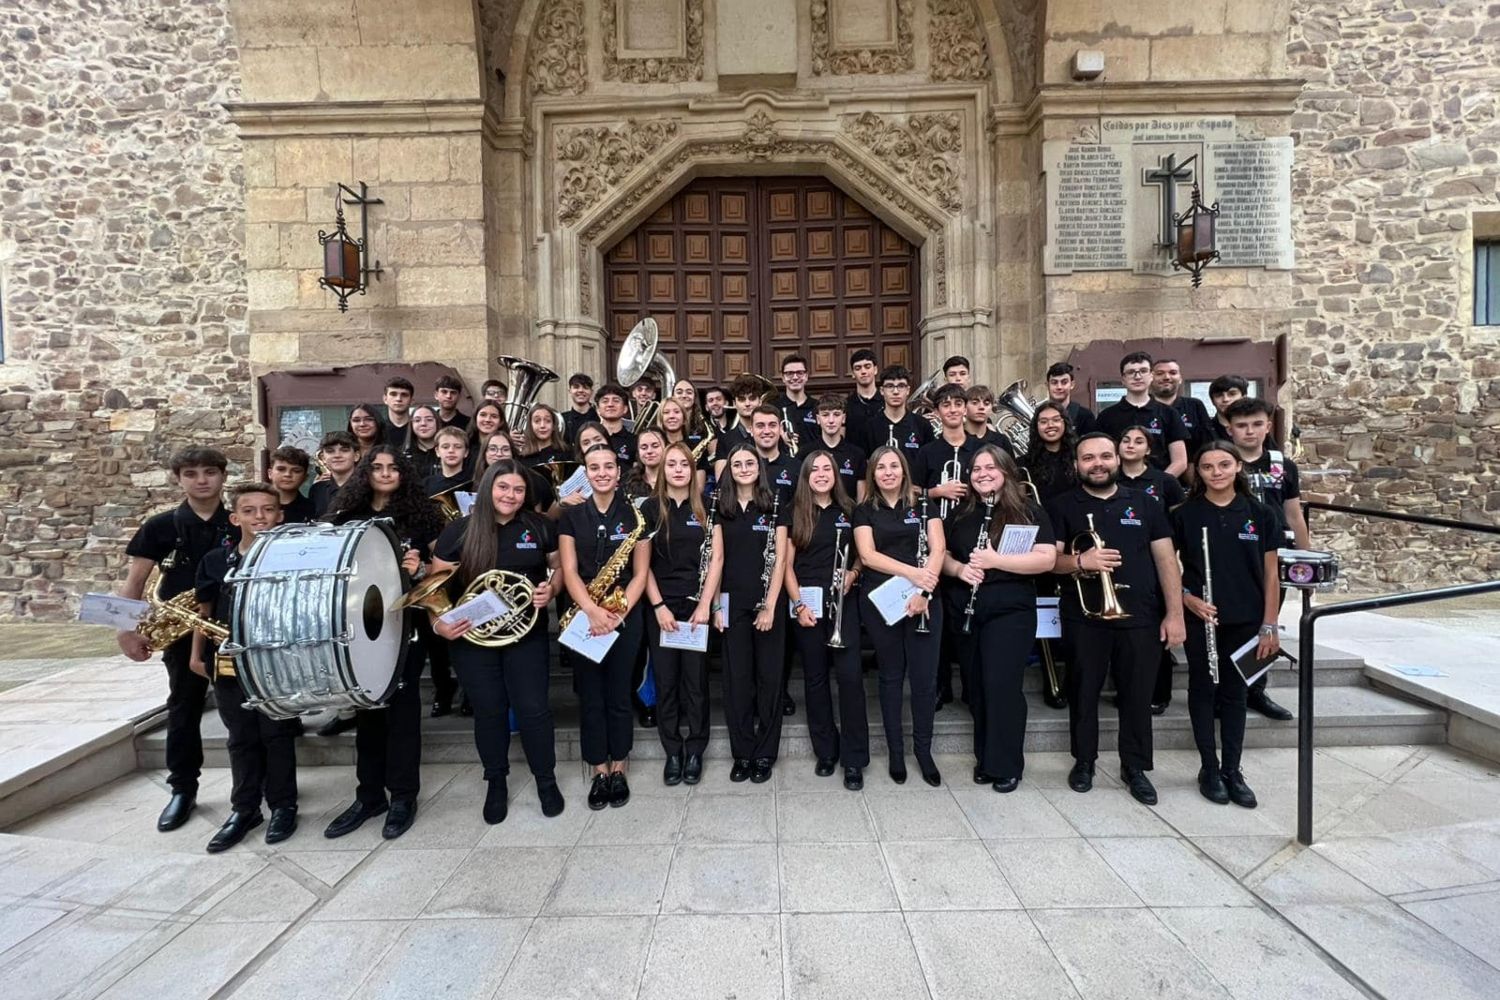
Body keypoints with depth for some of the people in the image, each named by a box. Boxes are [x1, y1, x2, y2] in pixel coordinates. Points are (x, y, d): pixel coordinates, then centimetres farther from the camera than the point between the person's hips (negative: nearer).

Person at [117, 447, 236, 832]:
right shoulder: (160, 526, 1)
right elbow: (135, 581, 1)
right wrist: (128, 630, -8)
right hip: (183, 632, 1)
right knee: (184, 708, 10)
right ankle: (183, 790, 23)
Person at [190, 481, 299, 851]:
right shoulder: (216, 560, 3)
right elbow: (205, 610, 12)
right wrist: (197, 654, 10)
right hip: (227, 663, 3)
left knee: (277, 735, 6)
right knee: (241, 738, 14)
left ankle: (283, 805, 20)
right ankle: (244, 808, 26)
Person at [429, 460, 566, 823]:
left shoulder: (540, 528, -1)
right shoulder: (458, 532, -4)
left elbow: (559, 566, 11)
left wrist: (550, 588, -10)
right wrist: (439, 623, -19)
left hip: (526, 634, 0)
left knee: (533, 709, 2)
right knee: (489, 712, 10)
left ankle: (546, 780, 21)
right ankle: (496, 783, 29)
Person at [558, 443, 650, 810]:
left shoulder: (634, 515, 0)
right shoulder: (571, 516, 3)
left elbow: (640, 574, -2)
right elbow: (569, 571, -4)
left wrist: (618, 613, -16)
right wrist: (591, 609, -20)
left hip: (625, 616, -1)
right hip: (583, 616, 1)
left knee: (618, 695, 7)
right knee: (590, 696, 8)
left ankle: (619, 770, 22)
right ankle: (599, 772, 21)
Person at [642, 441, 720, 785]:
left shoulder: (706, 508, 4)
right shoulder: (650, 508, 3)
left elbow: (716, 557, 0)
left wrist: (705, 604, -9)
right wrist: (658, 606, -8)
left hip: (697, 604, 0)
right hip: (661, 605, 0)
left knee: (696, 678, 4)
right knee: (665, 680, 6)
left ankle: (695, 750, 18)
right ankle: (672, 751, 19)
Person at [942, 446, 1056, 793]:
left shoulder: (1028, 511, -3)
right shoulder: (961, 515, 11)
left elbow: (1047, 559, -13)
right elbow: (942, 555, 13)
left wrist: (995, 560, -22)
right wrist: (959, 569, -9)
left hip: (1011, 611, -5)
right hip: (967, 612, 5)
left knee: (1001, 686, -7)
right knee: (977, 686, 10)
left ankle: (1006, 764, 8)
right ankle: (984, 758, 24)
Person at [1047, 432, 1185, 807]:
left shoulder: (1145, 504, 8)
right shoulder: (1062, 506, 3)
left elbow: (1166, 560, 6)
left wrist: (1175, 613, -1)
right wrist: (1080, 561, -25)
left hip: (1140, 616, 2)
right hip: (1084, 617, -1)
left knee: (1138, 695, 8)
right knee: (1084, 692, 9)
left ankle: (1135, 767, 23)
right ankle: (1084, 761, 24)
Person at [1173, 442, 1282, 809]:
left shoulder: (1260, 514, 0)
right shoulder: (1184, 515, -4)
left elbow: (1270, 573, 2)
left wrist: (1269, 626, 0)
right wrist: (1187, 598, -14)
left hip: (1245, 620, 1)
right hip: (1200, 620, -1)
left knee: (1235, 692, 10)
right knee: (1203, 689, 7)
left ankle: (1233, 770, 21)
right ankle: (1209, 769, 18)